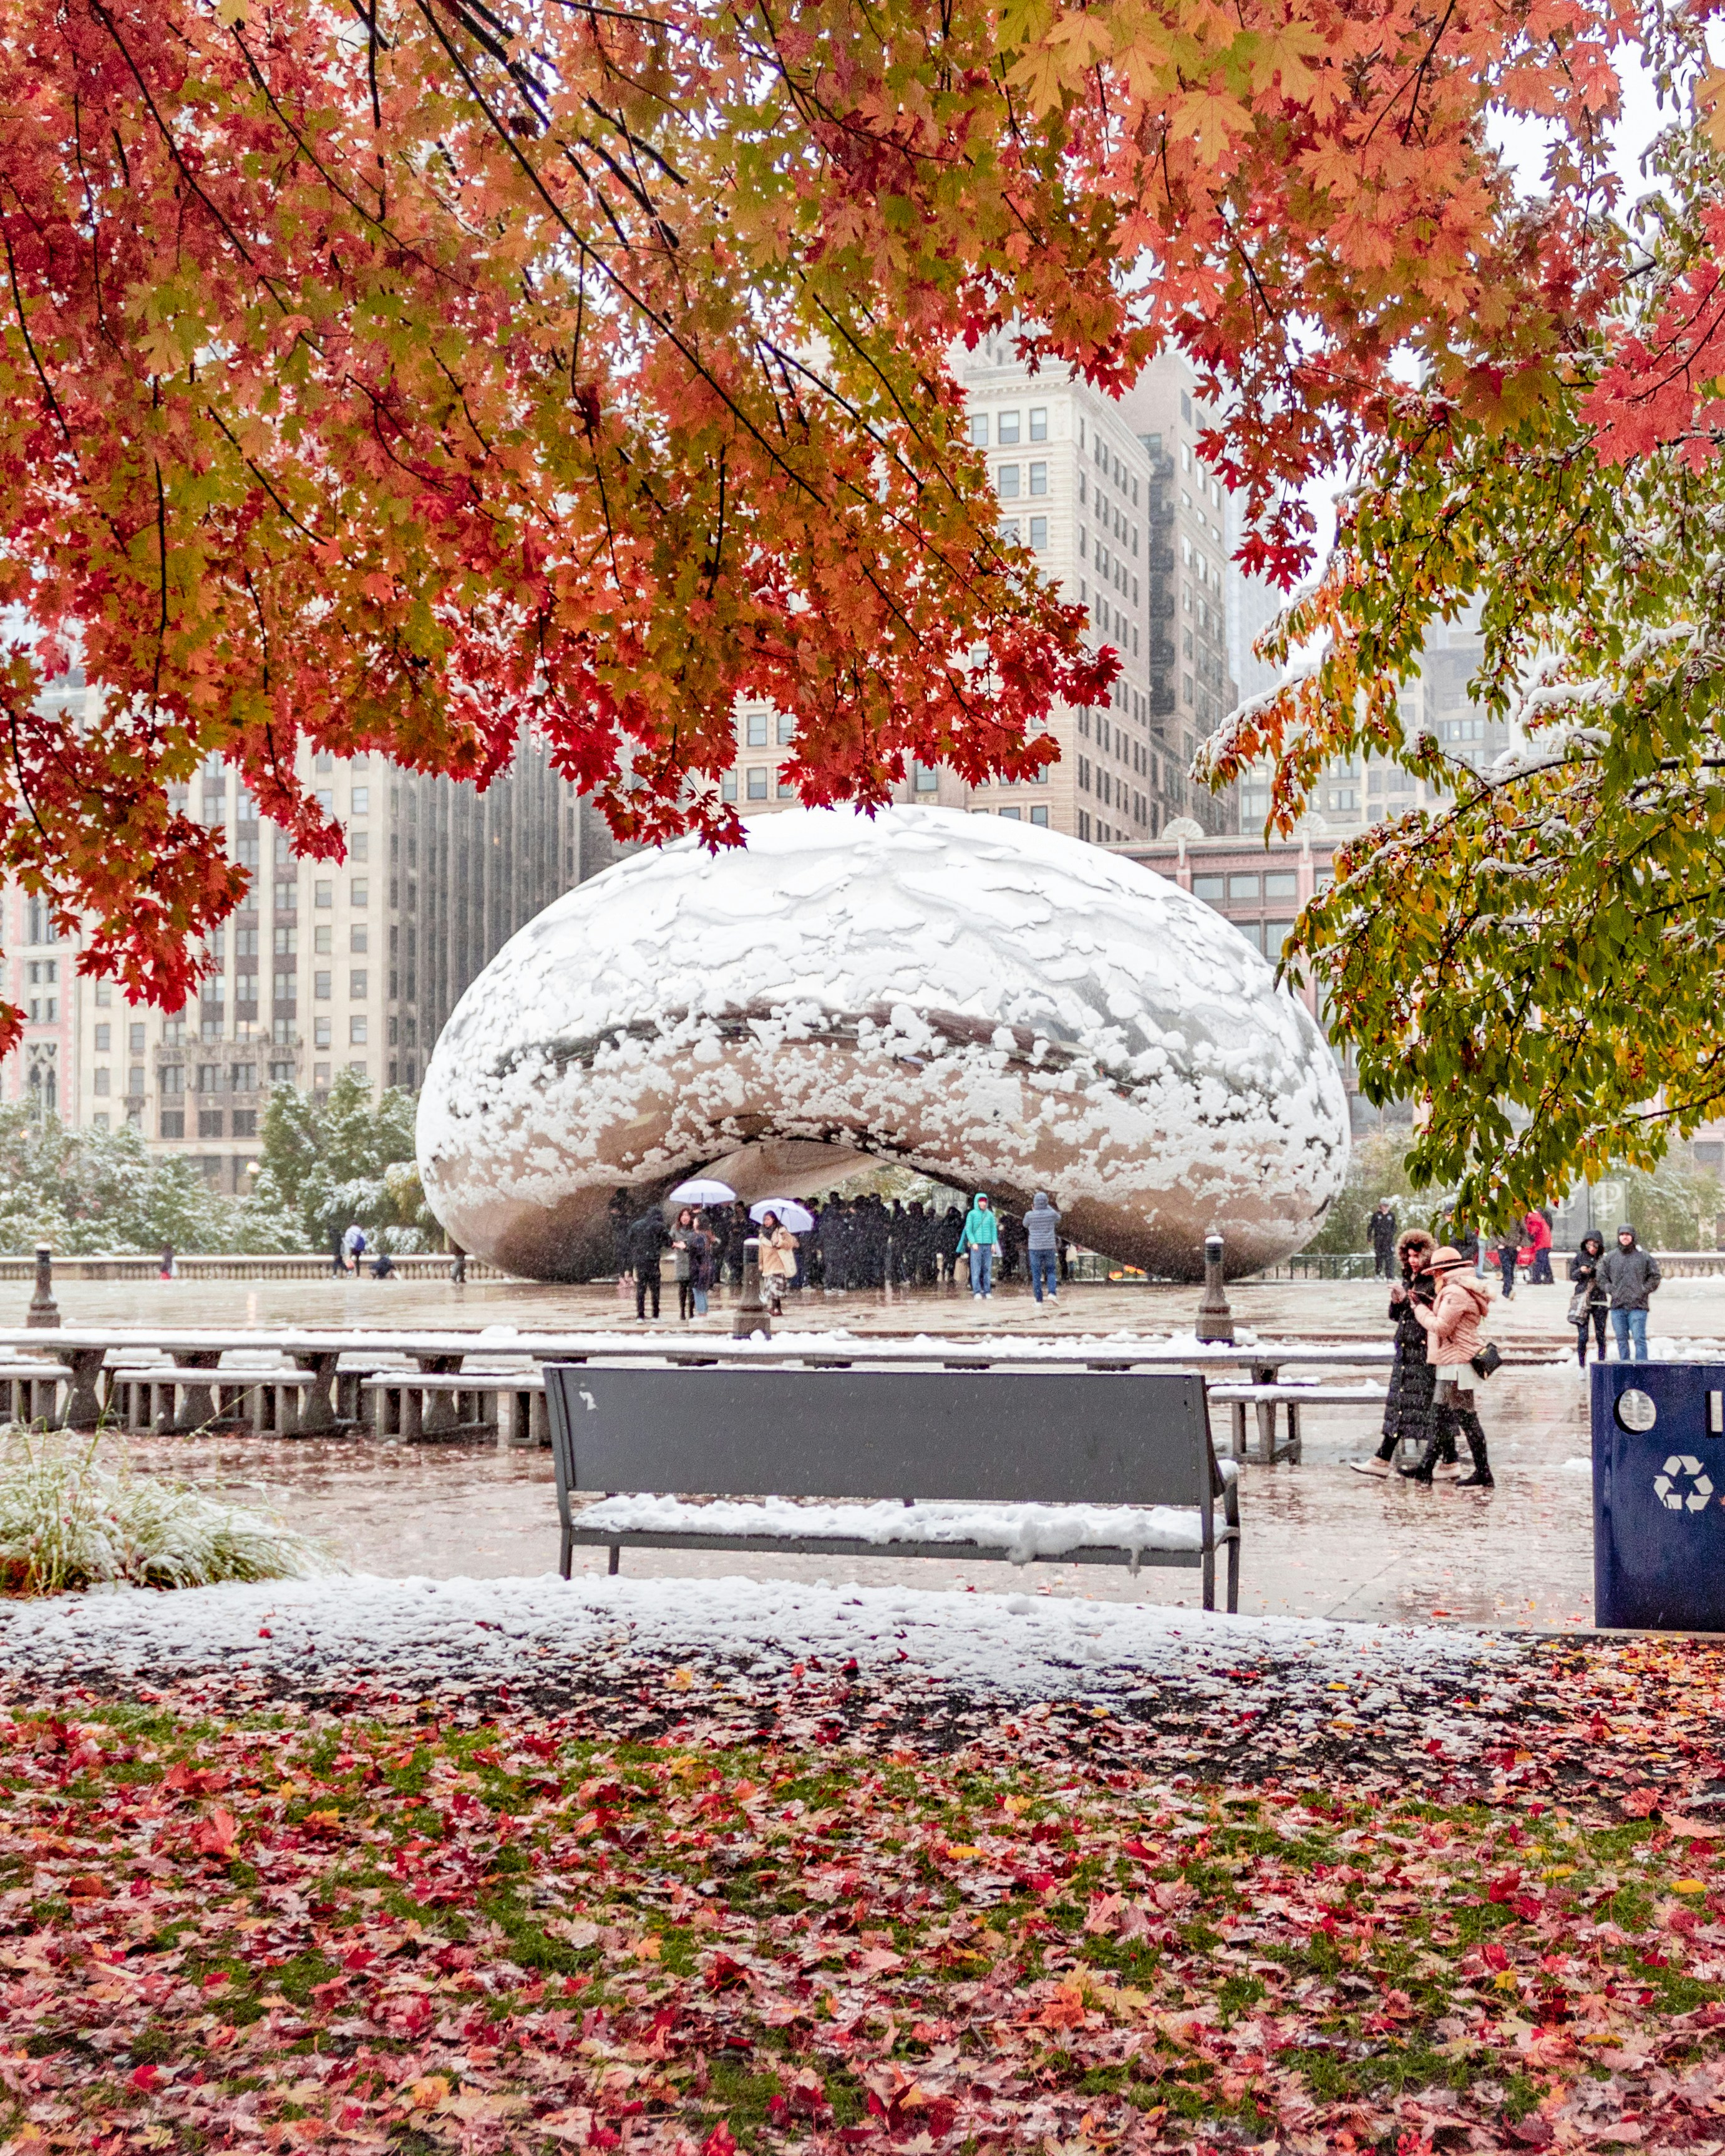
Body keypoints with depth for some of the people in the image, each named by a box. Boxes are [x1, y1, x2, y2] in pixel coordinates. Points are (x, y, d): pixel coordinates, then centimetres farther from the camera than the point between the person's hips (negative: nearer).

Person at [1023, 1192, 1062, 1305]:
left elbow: (1026, 1225, 14)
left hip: (1035, 1249, -1)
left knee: (1036, 1275, 6)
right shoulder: (1051, 1214, -6)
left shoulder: (1030, 1215, -9)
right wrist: (1047, 1206, 20)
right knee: (1051, 1272, 14)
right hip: (1049, 1248, 1)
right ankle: (1052, 1293, -9)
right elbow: (1058, 1219, 19)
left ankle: (1039, 1300, 3)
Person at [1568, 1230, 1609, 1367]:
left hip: (1600, 1301, 1)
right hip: (1583, 1299, -1)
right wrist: (1580, 1271, -16)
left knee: (1601, 1335, 3)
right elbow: (1572, 1276, 3)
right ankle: (1582, 1367, 4)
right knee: (1582, 1336, -4)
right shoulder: (1579, 1258, 4)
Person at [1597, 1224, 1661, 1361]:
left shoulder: (1644, 1256, 3)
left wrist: (1643, 1291, -4)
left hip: (1638, 1306, -3)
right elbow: (1601, 1276, 16)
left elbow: (1655, 1277, 6)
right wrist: (1611, 1290, 3)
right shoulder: (1610, 1257, 9)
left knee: (1639, 1339, -7)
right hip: (1617, 1306, 3)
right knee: (1622, 1339, 8)